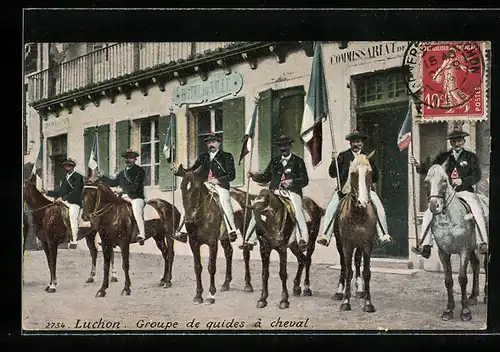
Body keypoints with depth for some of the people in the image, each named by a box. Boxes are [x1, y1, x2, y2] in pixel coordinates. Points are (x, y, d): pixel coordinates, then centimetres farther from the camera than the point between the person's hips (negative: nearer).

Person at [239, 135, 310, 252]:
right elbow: (266, 177, 19)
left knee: (298, 210, -32)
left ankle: (303, 239, -33)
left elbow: (305, 180, 1)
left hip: (292, 191, -4)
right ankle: (250, 241, -3)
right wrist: (255, 176, -1)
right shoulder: (274, 161, 21)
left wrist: (291, 182, -17)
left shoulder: (298, 161, 9)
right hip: (274, 192, 4)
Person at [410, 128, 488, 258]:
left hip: (465, 192, -2)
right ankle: (425, 246, -11)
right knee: (429, 214, -13)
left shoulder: (470, 157, 6)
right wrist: (419, 166, -14)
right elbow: (429, 169, 6)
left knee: (479, 212, -27)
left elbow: (477, 176, -1)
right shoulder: (443, 157, 12)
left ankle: (482, 243, -25)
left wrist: (462, 181, -17)